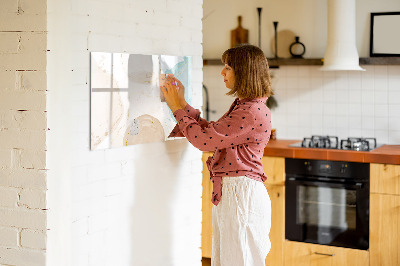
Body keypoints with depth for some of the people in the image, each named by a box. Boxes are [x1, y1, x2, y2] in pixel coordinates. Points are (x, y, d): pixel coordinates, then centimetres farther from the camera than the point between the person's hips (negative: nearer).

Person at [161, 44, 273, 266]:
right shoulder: (242, 106, 14)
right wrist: (182, 103, 14)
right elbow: (211, 131, 17)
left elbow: (204, 139, -19)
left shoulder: (253, 112, -19)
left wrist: (178, 108, -7)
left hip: (241, 193, -10)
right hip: (228, 192, 10)